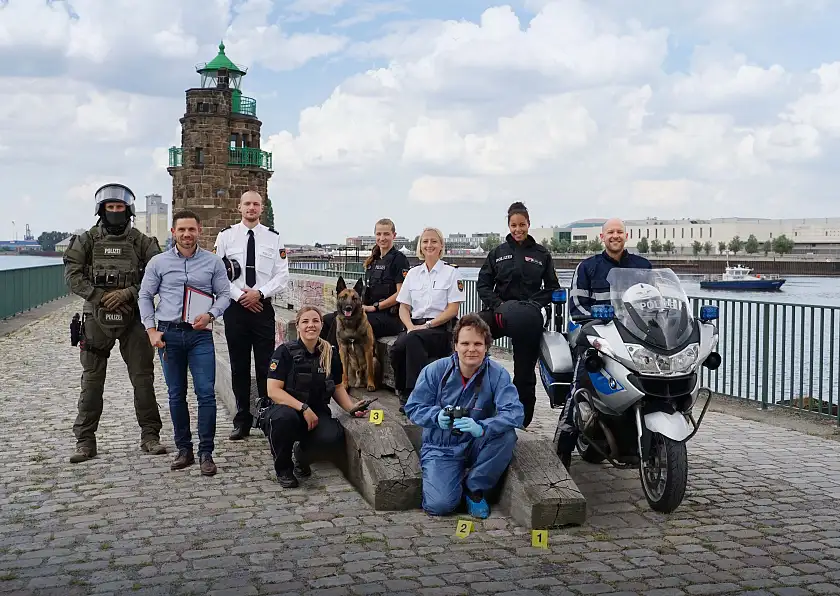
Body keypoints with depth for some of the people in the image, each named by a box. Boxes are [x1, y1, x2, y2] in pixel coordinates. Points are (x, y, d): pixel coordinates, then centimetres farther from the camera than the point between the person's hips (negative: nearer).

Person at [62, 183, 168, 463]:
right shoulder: (87, 240, 4)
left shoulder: (142, 242, 3)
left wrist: (128, 293, -14)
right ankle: (85, 440, 11)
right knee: (92, 380, 4)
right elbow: (72, 274, -2)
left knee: (143, 379, 2)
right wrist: (101, 296, -13)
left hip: (134, 318, 0)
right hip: (97, 318, 0)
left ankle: (150, 435, 13)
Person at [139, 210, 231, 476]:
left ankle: (206, 453, 1)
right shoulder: (158, 262, 6)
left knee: (206, 393, -7)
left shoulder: (213, 262, 4)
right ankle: (183, 450, 18)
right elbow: (145, 296, 9)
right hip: (168, 334, 1)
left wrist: (210, 314, -13)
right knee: (176, 394, 8)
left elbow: (224, 294, 6)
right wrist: (151, 330, -1)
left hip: (200, 334, -1)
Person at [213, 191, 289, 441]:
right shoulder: (226, 236, 3)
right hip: (235, 307, 1)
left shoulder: (273, 238, 3)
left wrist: (259, 293, -12)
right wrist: (239, 296, -9)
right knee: (239, 366, 8)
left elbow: (282, 275, 1)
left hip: (263, 306, -1)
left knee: (266, 365, 1)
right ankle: (242, 421, 16)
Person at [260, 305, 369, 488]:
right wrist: (304, 408, -25)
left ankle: (303, 450, 10)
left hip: (315, 412, 3)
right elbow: (273, 391, -16)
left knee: (334, 437, -28)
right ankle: (283, 468, -8)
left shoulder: (330, 354, 3)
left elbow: (338, 387, 13)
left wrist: (352, 407, -5)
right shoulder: (285, 352, -10)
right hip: (285, 407, -3)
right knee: (284, 418, -39)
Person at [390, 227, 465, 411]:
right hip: (414, 326, 4)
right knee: (397, 348, -31)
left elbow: (453, 309, -2)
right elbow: (403, 307, 14)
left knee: (413, 339, -37)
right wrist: (410, 326, -8)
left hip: (440, 328, -3)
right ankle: (404, 393, -13)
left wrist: (427, 325, -13)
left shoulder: (451, 272, 6)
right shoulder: (413, 273, 18)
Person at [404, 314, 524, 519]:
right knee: (440, 505, -23)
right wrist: (437, 417, -28)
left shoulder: (497, 375, -13)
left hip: (476, 445, 1)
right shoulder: (435, 371, -10)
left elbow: (514, 412, -25)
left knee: (507, 434, -30)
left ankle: (475, 489, -6)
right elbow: (413, 407, -6)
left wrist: (482, 428, -44)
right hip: (441, 447, -1)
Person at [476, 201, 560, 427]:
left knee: (525, 369, 1)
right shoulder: (498, 252, 9)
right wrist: (497, 304, -9)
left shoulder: (541, 254, 6)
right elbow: (483, 283, 7)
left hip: (530, 315, -1)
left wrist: (534, 304, -10)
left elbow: (552, 287, 5)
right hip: (501, 311, 1)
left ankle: (522, 417, 11)